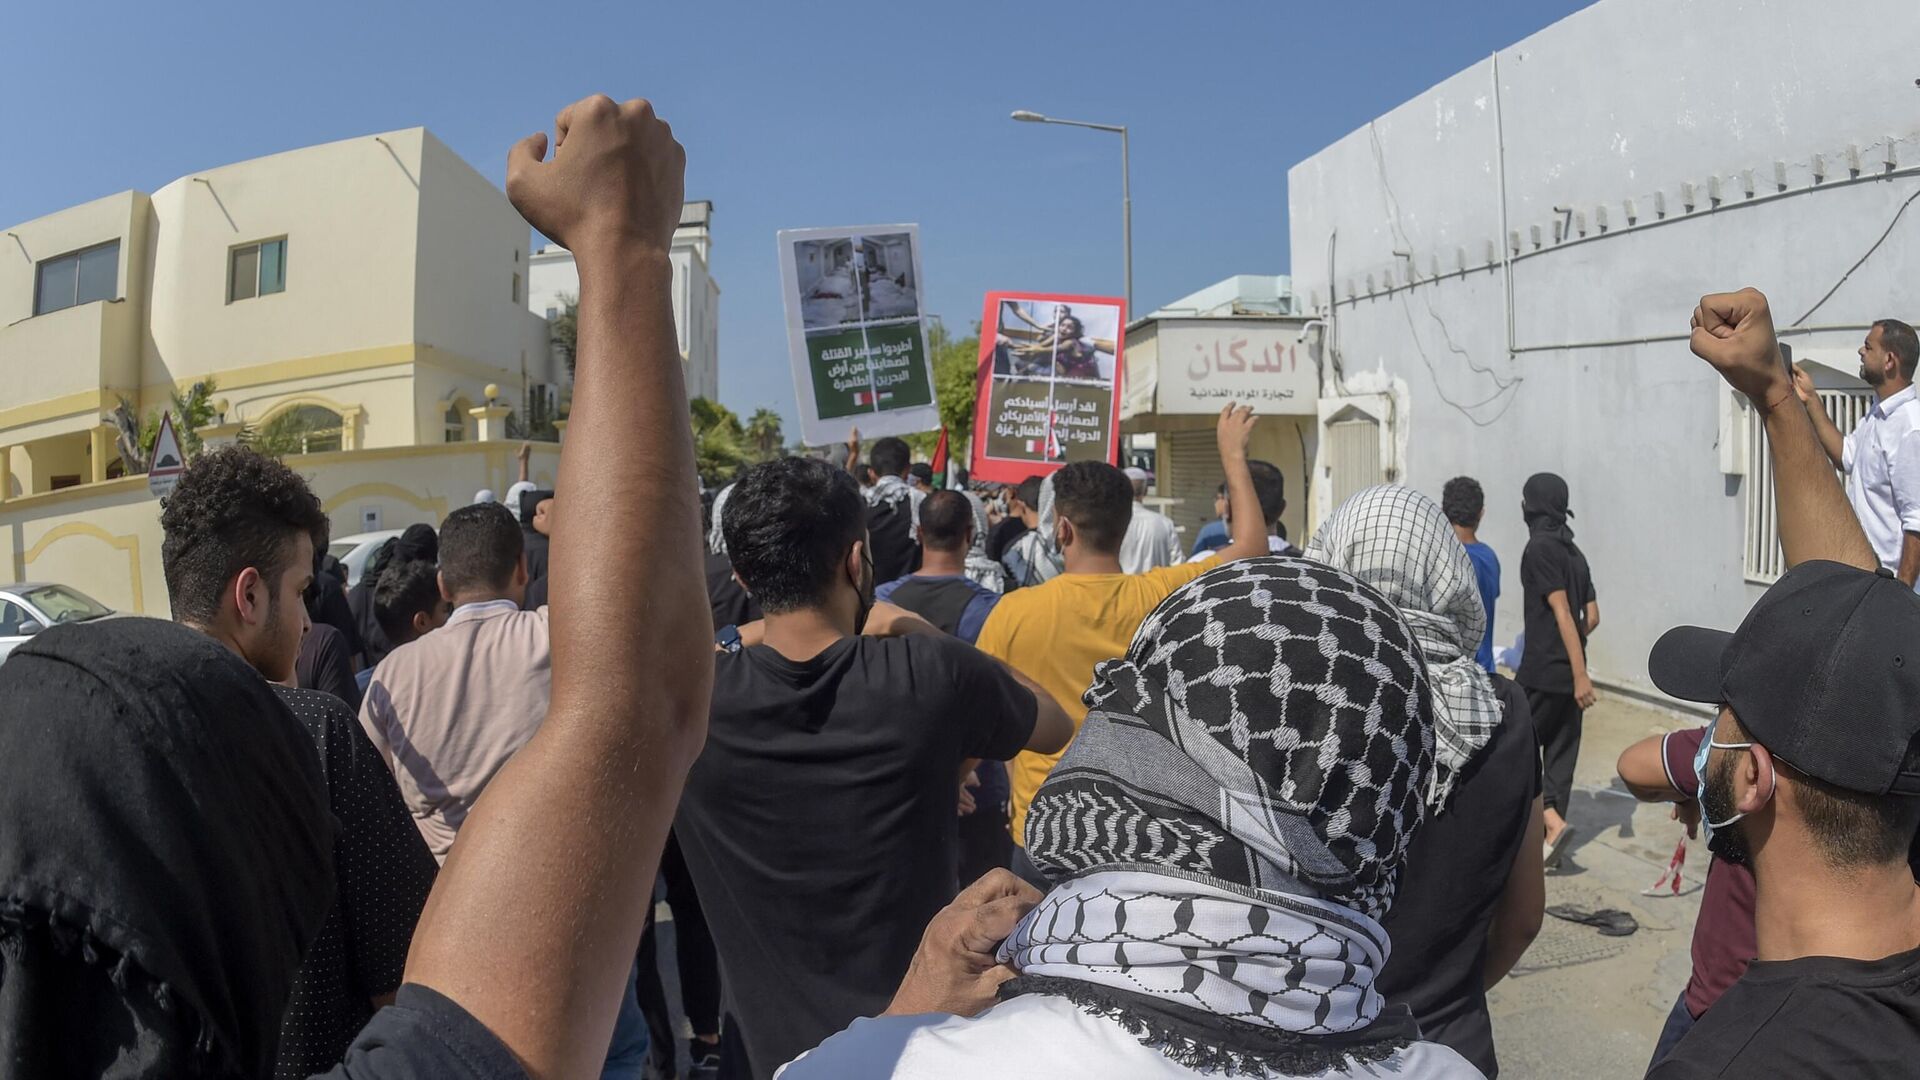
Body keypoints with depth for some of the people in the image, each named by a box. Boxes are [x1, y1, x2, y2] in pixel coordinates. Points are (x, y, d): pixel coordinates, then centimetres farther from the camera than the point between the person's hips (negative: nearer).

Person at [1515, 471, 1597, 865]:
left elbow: (1562, 612, -18)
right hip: (1569, 673, 8)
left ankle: (1553, 822, -9)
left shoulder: (1539, 549, -12)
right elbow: (1592, 617, 14)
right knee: (1561, 752, 11)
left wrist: (1580, 673, -21)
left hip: (1541, 671, -8)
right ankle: (1550, 837, 17)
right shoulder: (1573, 551, 13)